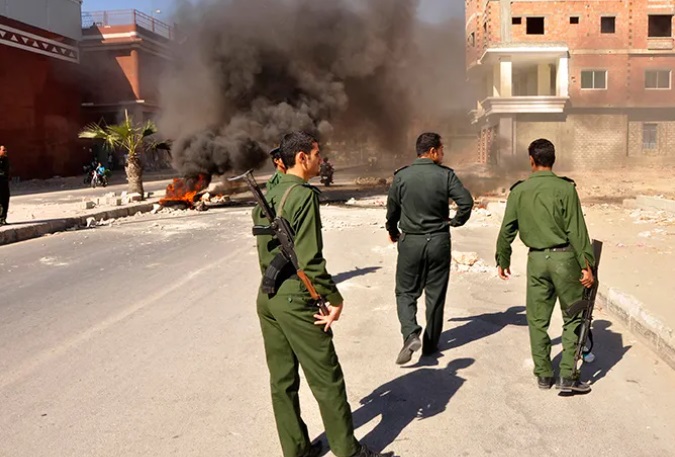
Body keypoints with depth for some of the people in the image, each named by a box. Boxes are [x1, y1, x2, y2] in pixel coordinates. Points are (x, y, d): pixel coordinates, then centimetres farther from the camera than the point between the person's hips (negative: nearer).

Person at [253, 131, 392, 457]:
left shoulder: (267, 197, 10)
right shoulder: (304, 195, -16)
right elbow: (309, 259, -21)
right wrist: (334, 299, -13)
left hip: (267, 298, 9)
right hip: (296, 300, -9)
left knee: (282, 380, 15)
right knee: (327, 380, 5)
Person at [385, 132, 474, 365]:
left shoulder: (402, 176, -5)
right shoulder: (445, 175, -7)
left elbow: (392, 209, 3)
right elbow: (466, 201, -14)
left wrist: (392, 231, 22)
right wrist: (456, 221, 6)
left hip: (410, 241, 0)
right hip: (439, 241, 0)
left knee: (405, 292, 11)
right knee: (435, 294, 13)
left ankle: (411, 335, -11)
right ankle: (431, 344, 22)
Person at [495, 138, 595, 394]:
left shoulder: (519, 191, 2)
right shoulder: (565, 188, -7)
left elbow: (507, 229, 7)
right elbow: (576, 231, -10)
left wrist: (502, 260, 19)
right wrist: (586, 265, -6)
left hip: (536, 259, 3)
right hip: (564, 257, -2)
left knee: (537, 319, 12)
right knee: (573, 317, 10)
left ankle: (543, 375, 20)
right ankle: (568, 375, 7)